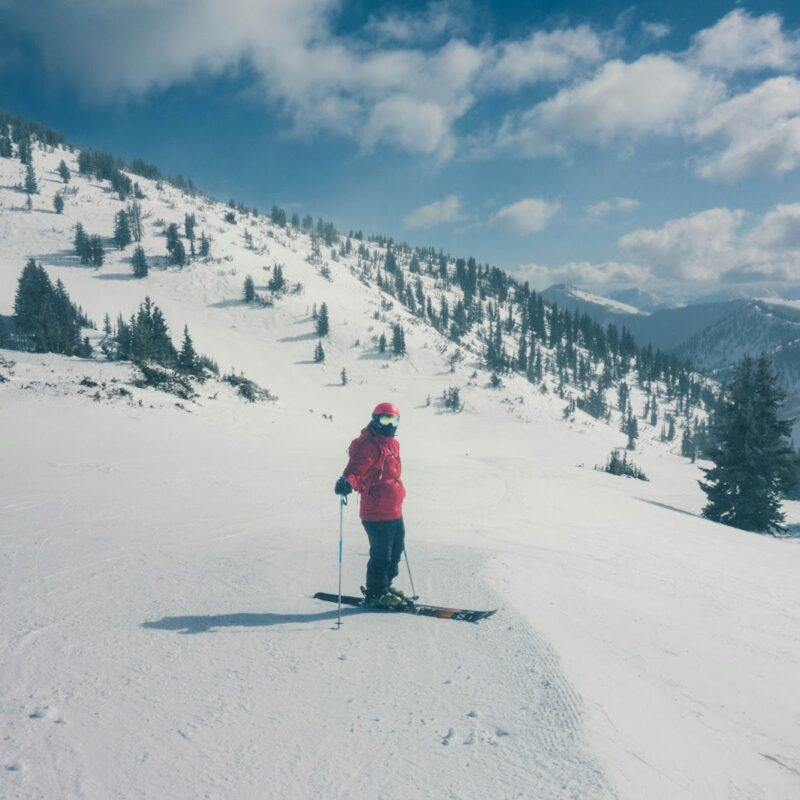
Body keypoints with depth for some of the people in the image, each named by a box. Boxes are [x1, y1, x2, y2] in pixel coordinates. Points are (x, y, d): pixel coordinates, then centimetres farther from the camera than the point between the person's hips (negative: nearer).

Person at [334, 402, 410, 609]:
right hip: (377, 512, -10)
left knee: (396, 550, 22)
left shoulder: (392, 444, 12)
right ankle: (375, 594, 16)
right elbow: (355, 469, -28)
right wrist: (347, 481, -49)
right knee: (381, 555, -1)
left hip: (394, 511, 10)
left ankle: (385, 586, 39)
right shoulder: (369, 445, -16)